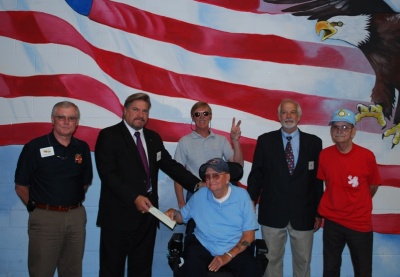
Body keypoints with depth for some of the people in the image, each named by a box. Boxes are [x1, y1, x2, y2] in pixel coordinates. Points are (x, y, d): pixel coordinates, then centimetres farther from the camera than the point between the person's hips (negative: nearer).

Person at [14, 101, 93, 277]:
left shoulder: (82, 148, 4)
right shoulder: (34, 147, -5)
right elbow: (21, 186, 0)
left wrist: (73, 205, 7)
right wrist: (34, 208, 2)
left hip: (76, 217, 3)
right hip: (45, 218, -3)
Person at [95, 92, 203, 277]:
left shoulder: (153, 138, 13)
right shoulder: (109, 136, -6)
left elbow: (170, 165, 11)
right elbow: (108, 173, -15)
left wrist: (196, 184, -1)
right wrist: (134, 198, -23)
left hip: (147, 213, 6)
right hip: (119, 214, -5)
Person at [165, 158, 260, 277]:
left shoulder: (242, 195, -4)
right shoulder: (199, 196, 2)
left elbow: (249, 235, -3)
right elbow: (183, 217, 16)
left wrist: (228, 256, -14)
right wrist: (174, 213, -8)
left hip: (235, 249, 0)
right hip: (203, 247, 1)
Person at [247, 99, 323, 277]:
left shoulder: (314, 142, 2)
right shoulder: (265, 141, 1)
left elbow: (318, 178, 3)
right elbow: (256, 174, 2)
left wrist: (318, 212, 3)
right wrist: (251, 202, -5)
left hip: (303, 214, 1)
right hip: (272, 212, 0)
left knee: (303, 261, 13)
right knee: (272, 259, 11)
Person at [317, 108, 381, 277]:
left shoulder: (367, 156, -13)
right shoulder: (324, 155, -7)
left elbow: (373, 186, 3)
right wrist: (336, 203, 9)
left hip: (360, 223, -1)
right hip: (332, 221, 1)